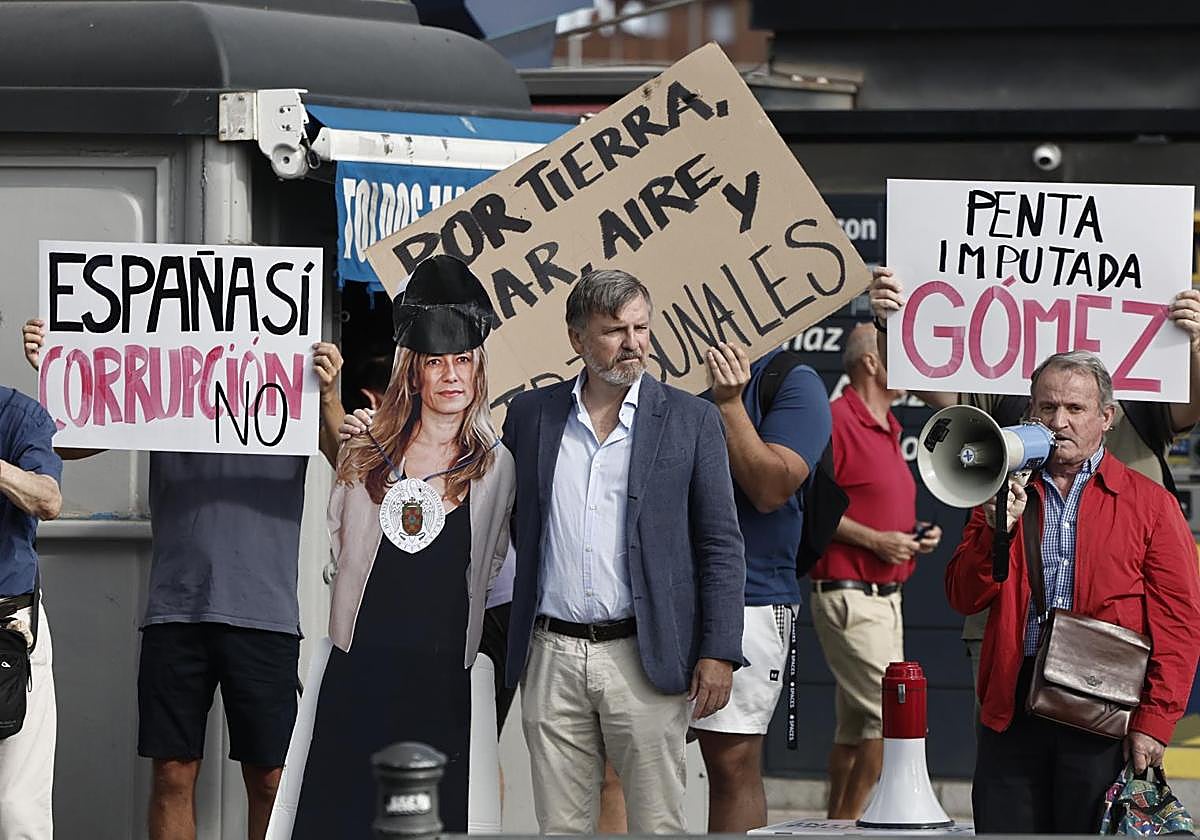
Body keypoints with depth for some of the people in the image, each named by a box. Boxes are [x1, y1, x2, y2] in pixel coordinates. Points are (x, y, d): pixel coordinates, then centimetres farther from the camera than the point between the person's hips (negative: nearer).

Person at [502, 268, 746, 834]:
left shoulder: (690, 420, 2)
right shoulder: (530, 415, 8)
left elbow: (721, 546, 2)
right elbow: (505, 528, 15)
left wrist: (719, 652, -5)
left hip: (645, 659, -2)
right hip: (551, 655, 2)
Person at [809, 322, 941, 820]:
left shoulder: (887, 427, 18)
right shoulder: (836, 420, -12)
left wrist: (918, 535, 10)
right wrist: (874, 540, -18)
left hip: (885, 593, 10)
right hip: (849, 594, -10)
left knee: (857, 723, 10)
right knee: (893, 711, -15)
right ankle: (850, 821, -10)